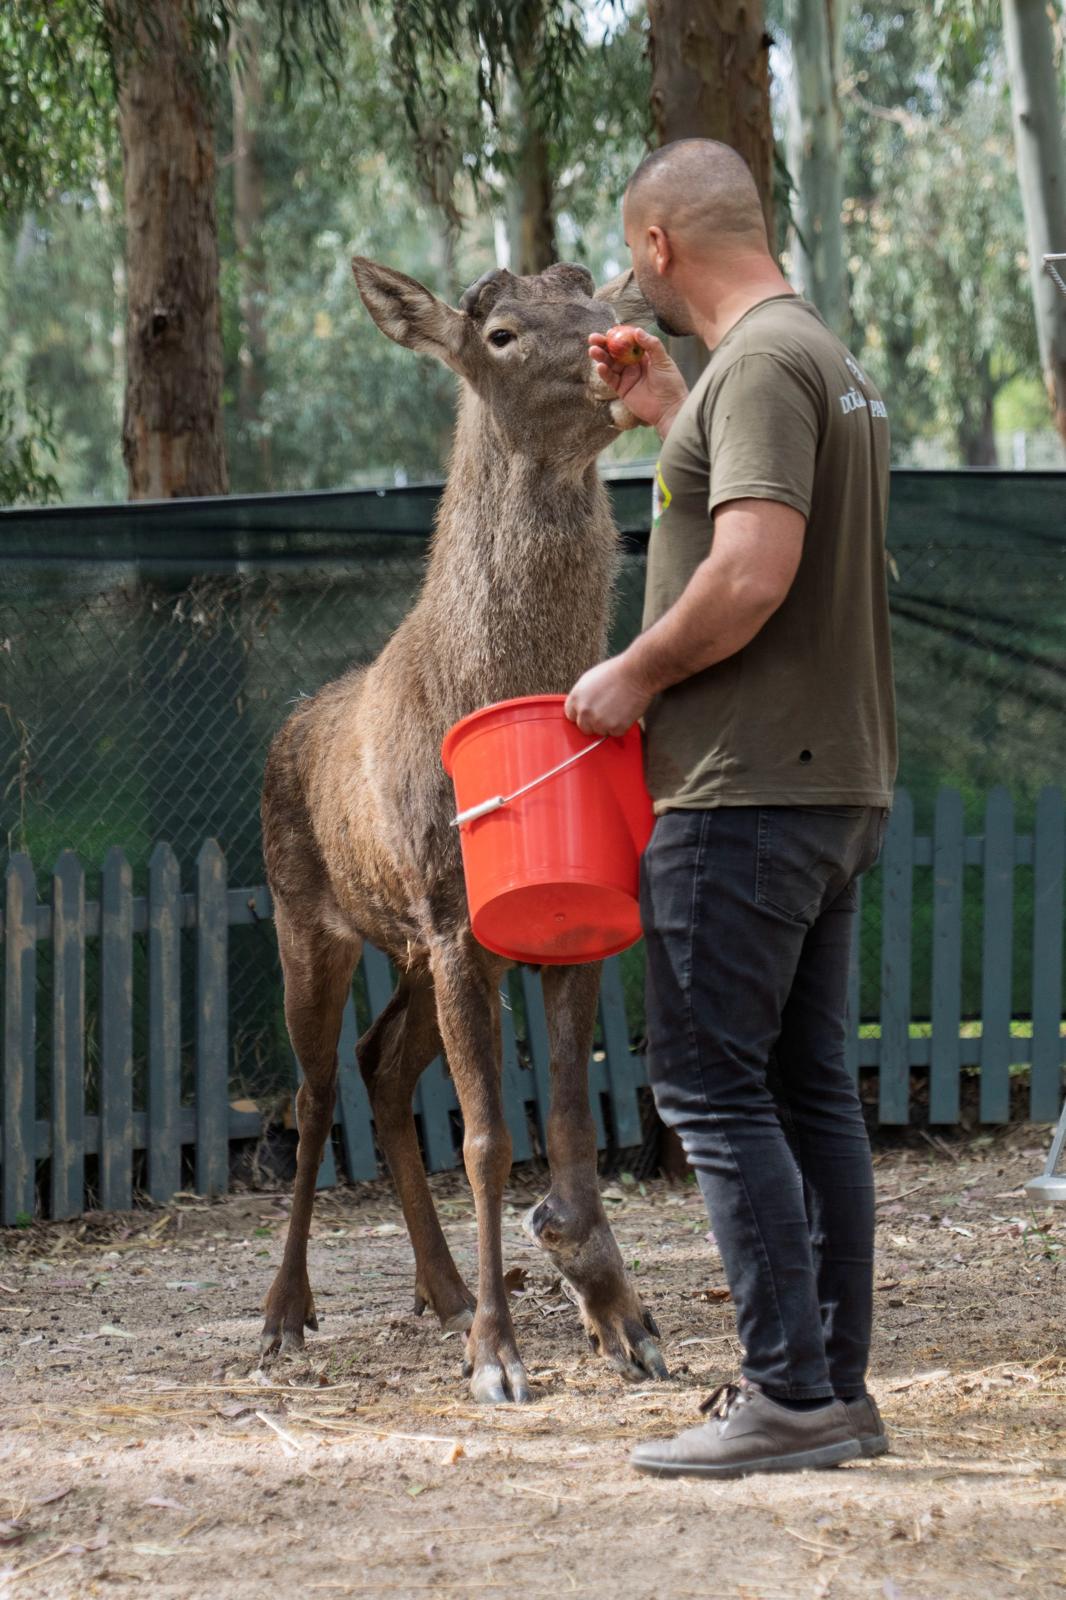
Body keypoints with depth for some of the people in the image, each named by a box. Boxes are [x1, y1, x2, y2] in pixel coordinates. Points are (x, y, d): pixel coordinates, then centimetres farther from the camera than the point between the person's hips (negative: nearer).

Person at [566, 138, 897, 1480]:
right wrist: (672, 419, 26)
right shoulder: (827, 358, 17)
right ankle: (836, 1387, 13)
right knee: (807, 1084, 11)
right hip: (839, 780, 10)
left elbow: (752, 574, -24)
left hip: (746, 789, -10)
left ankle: (791, 1393, -10)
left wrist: (633, 675, -12)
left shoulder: (759, 363, -14)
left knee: (711, 1082, -8)